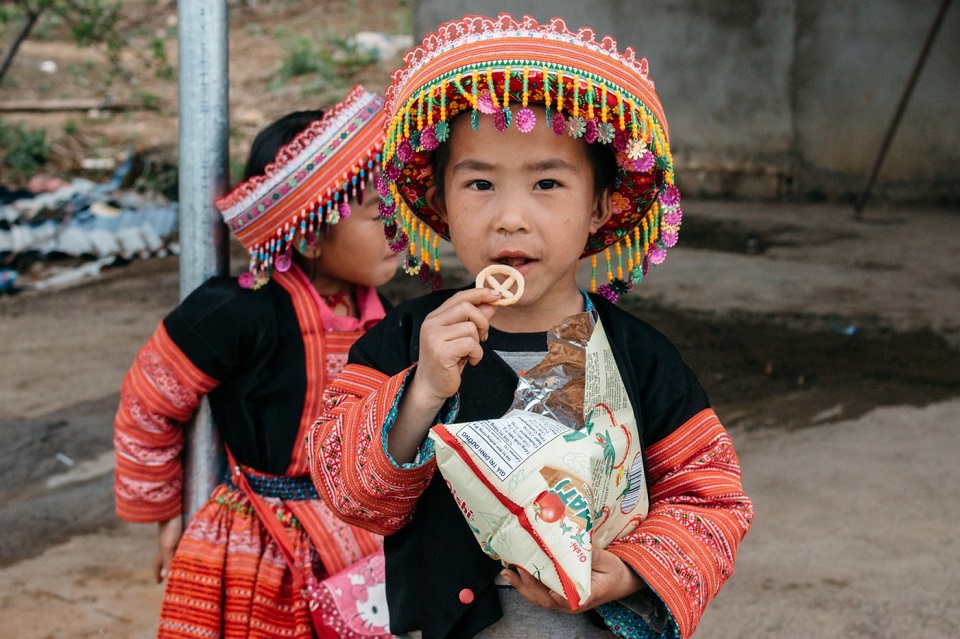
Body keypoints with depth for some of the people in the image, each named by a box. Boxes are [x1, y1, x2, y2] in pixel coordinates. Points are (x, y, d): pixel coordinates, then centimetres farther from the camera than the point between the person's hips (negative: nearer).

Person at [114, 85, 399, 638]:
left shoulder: (373, 309, 0)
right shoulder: (242, 314, -21)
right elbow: (147, 406, -9)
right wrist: (163, 511, 2)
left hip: (367, 539, 6)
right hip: (269, 557, -6)